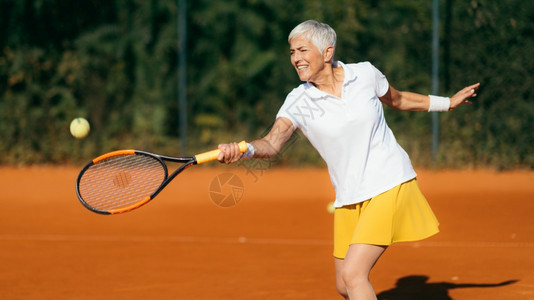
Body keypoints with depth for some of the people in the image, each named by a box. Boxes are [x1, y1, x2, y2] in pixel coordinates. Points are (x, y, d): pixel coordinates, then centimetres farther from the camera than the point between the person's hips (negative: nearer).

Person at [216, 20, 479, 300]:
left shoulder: (365, 74, -5)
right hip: (349, 200, 3)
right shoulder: (298, 102, -7)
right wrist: (244, 149, -45)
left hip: (389, 185, -3)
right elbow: (272, 143, -23)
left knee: (352, 274, -18)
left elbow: (397, 99, 17)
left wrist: (447, 102, 28)